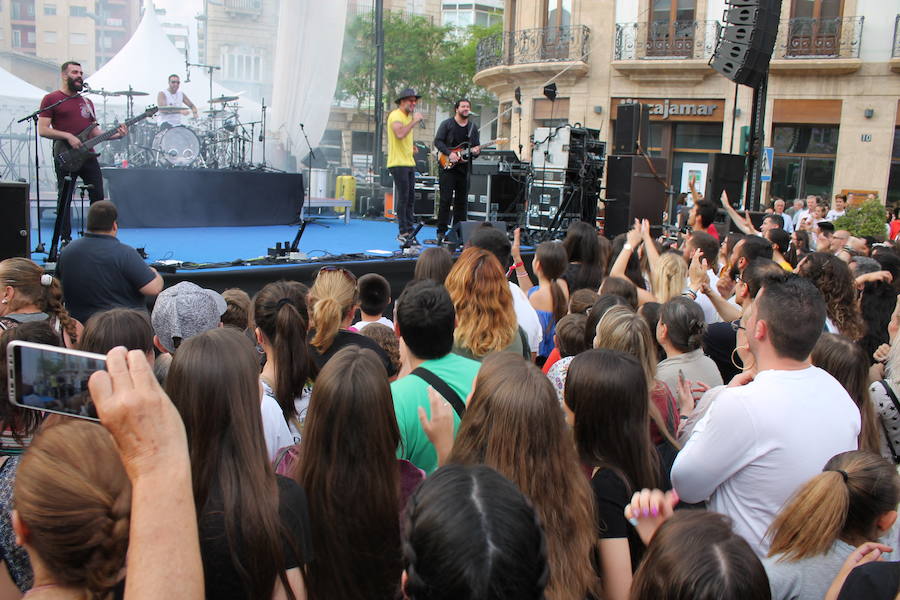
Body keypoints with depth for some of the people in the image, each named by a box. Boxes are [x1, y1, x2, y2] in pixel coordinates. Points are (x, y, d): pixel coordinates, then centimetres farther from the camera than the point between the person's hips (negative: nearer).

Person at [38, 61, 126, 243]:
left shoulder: (87, 102, 19)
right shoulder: (51, 99, 0)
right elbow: (43, 130, -7)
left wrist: (115, 135, 1)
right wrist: (68, 136, -18)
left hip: (88, 157, 5)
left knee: (98, 196, 2)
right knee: (64, 200, 1)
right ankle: (66, 240, 8)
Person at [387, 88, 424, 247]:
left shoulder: (408, 116, 20)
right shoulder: (395, 115, -10)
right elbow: (400, 134, -28)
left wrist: (411, 146, 14)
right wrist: (414, 121, -23)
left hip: (409, 162, 9)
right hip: (398, 163, -9)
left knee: (410, 198, 10)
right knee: (403, 197, -9)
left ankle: (409, 231, 16)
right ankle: (403, 233, -4)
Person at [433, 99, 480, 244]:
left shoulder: (473, 127, 14)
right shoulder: (446, 124, 1)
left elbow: (477, 146, 15)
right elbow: (438, 141, -5)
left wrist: (476, 151, -9)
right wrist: (449, 153, -17)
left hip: (464, 168, 5)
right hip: (447, 166, -4)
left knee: (461, 201, 6)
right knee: (446, 199, -7)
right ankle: (442, 231, -3)